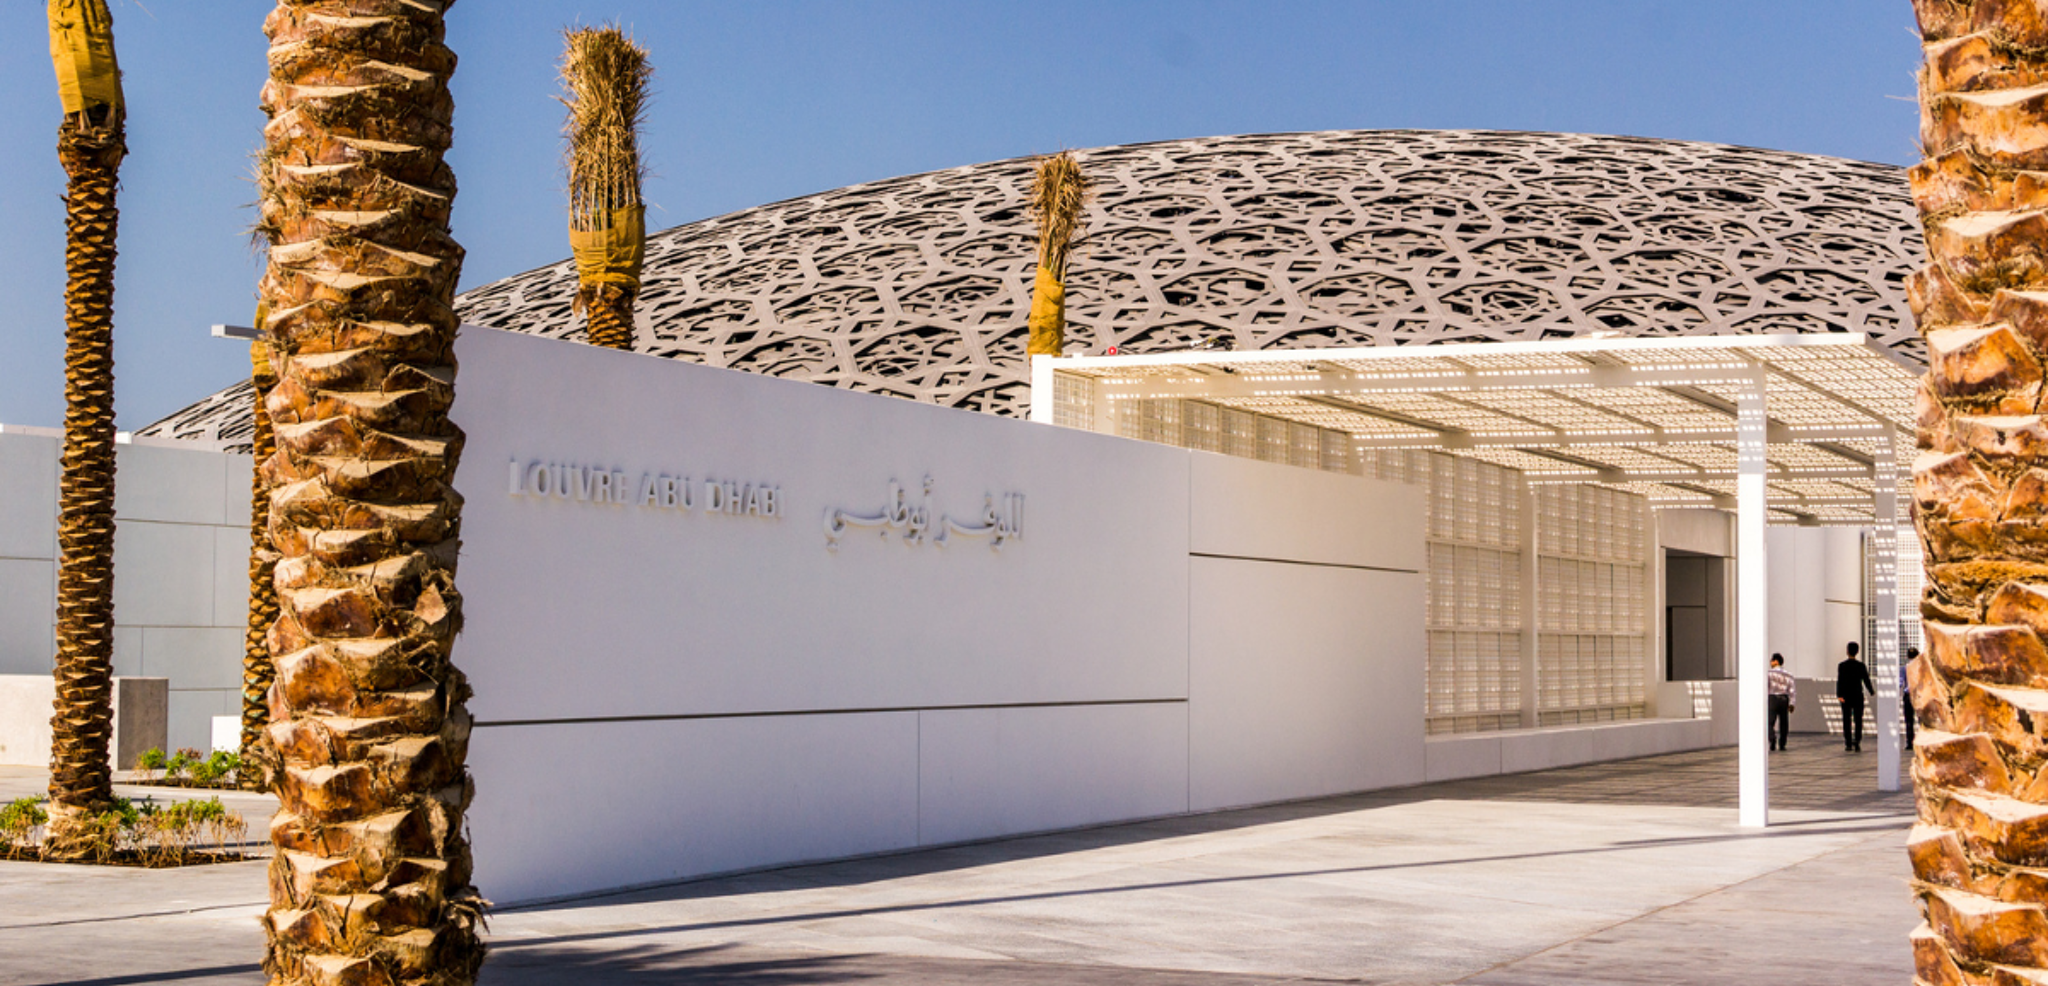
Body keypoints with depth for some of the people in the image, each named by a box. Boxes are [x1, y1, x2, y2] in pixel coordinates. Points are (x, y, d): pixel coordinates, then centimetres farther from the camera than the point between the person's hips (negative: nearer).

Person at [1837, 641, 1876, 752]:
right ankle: (1857, 744, -11)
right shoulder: (1861, 665, -3)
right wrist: (1872, 691, 16)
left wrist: (1839, 695, -19)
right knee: (1858, 721, 1)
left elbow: (1839, 681, -13)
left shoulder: (1841, 665, -4)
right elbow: (1866, 680, -1)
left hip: (1845, 697, 1)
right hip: (1858, 697, -1)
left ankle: (1848, 744, 13)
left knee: (1847, 721, 9)